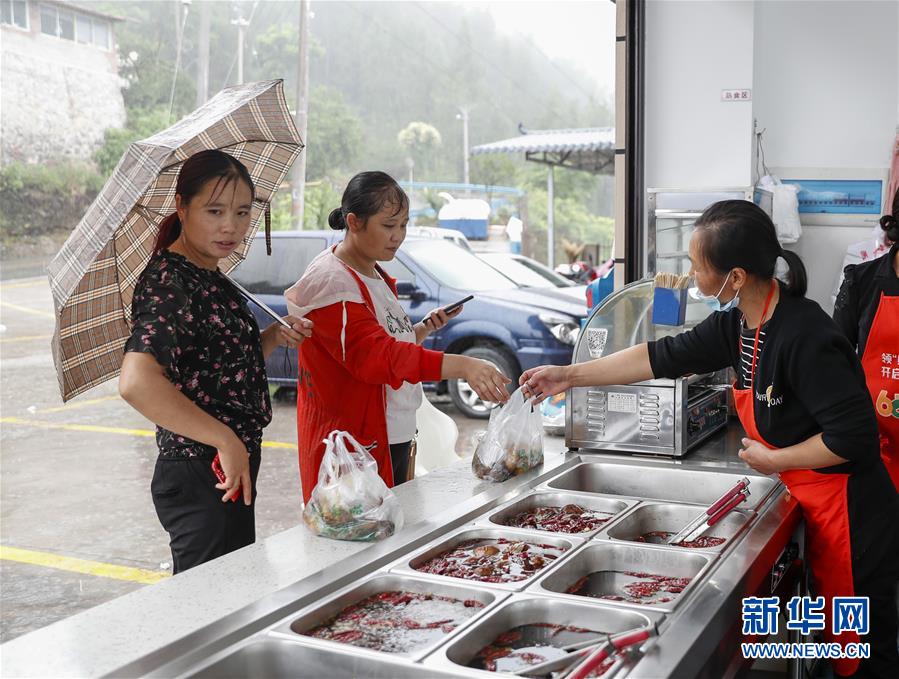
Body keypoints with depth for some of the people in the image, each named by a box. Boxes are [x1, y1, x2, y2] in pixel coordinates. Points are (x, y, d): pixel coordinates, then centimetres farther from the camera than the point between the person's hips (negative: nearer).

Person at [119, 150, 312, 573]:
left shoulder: (210, 279, 10)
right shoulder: (169, 281, -18)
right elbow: (136, 383, -34)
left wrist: (274, 336, 4)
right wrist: (226, 440, -31)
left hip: (232, 474, 9)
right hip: (200, 481, -9)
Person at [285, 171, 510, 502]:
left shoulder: (374, 276, 14)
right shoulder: (331, 281, -17)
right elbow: (376, 355, -30)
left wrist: (424, 328, 5)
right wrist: (463, 366, -39)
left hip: (393, 438, 10)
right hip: (354, 445, -9)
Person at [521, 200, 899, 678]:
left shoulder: (804, 337, -28)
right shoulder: (738, 321, -1)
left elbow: (854, 436, -27)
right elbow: (664, 357, 6)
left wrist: (775, 460, -15)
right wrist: (570, 376, 6)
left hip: (850, 514, -8)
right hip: (815, 507, 8)